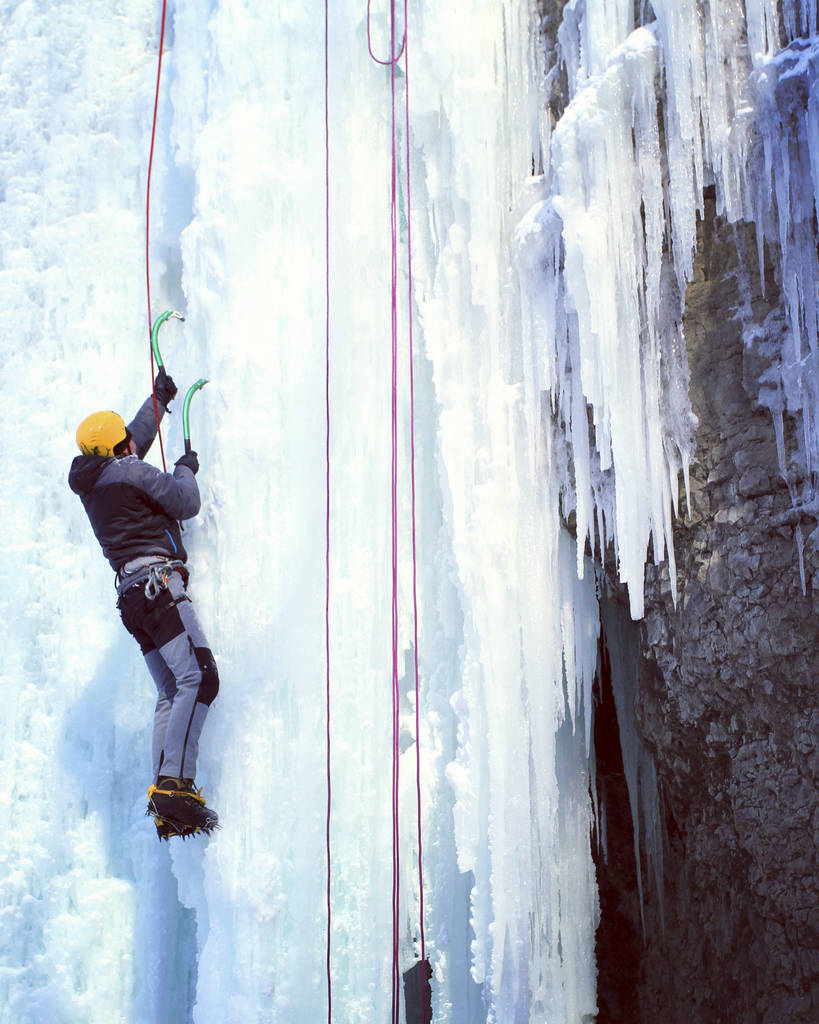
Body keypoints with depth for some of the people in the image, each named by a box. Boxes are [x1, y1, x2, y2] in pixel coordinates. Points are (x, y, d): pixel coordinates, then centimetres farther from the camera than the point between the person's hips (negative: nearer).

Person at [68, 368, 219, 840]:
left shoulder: (92, 481, 22)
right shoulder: (130, 471, -4)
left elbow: (138, 434, 39)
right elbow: (186, 504, -6)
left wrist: (159, 396, 51)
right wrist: (186, 469, 15)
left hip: (133, 595, 10)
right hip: (157, 580, -10)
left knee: (171, 693, 7)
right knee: (199, 677, -18)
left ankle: (166, 801, 0)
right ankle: (175, 785, -28)